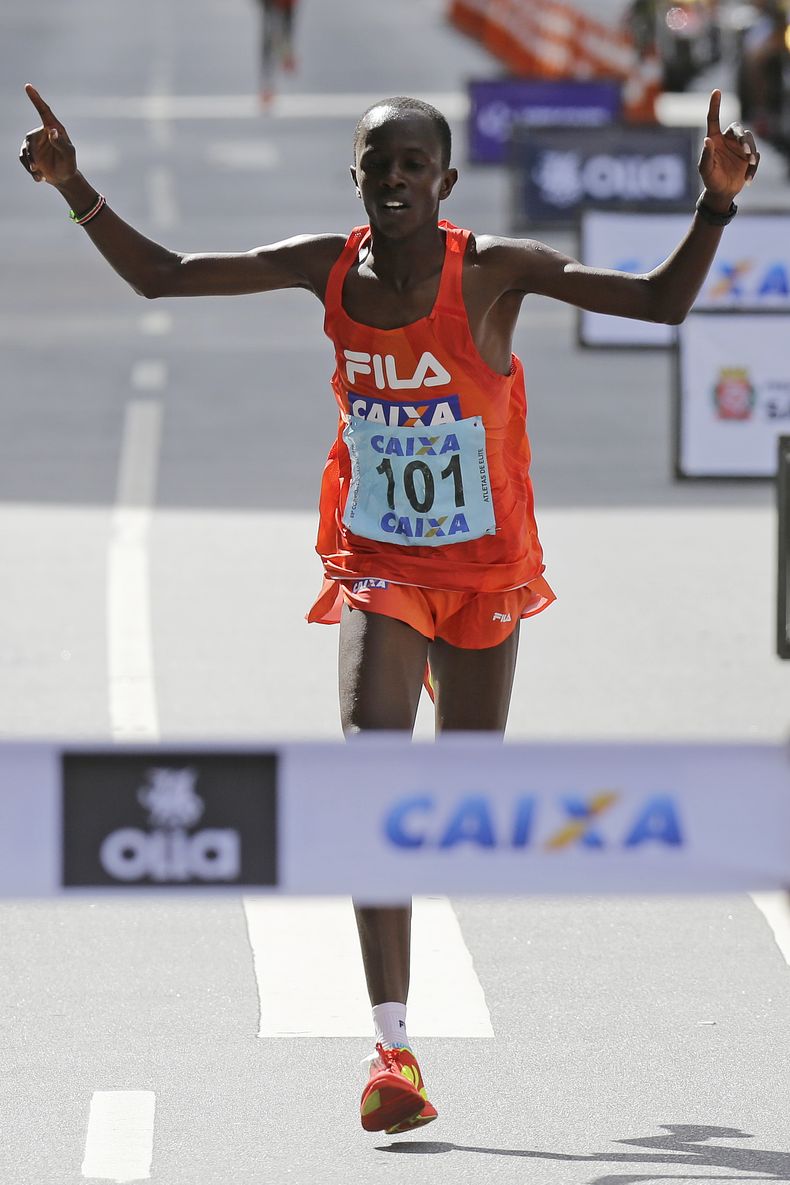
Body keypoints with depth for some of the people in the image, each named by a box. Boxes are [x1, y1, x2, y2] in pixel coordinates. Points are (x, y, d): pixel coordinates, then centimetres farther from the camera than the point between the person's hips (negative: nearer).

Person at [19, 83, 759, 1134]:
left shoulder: (493, 273, -16)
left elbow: (662, 302, -20)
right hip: (376, 566, 0)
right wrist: (77, 191, -10)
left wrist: (715, 204, -35)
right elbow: (164, 278, 0)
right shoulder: (329, 268, -8)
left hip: (483, 572, 0)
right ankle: (393, 1047, -23)